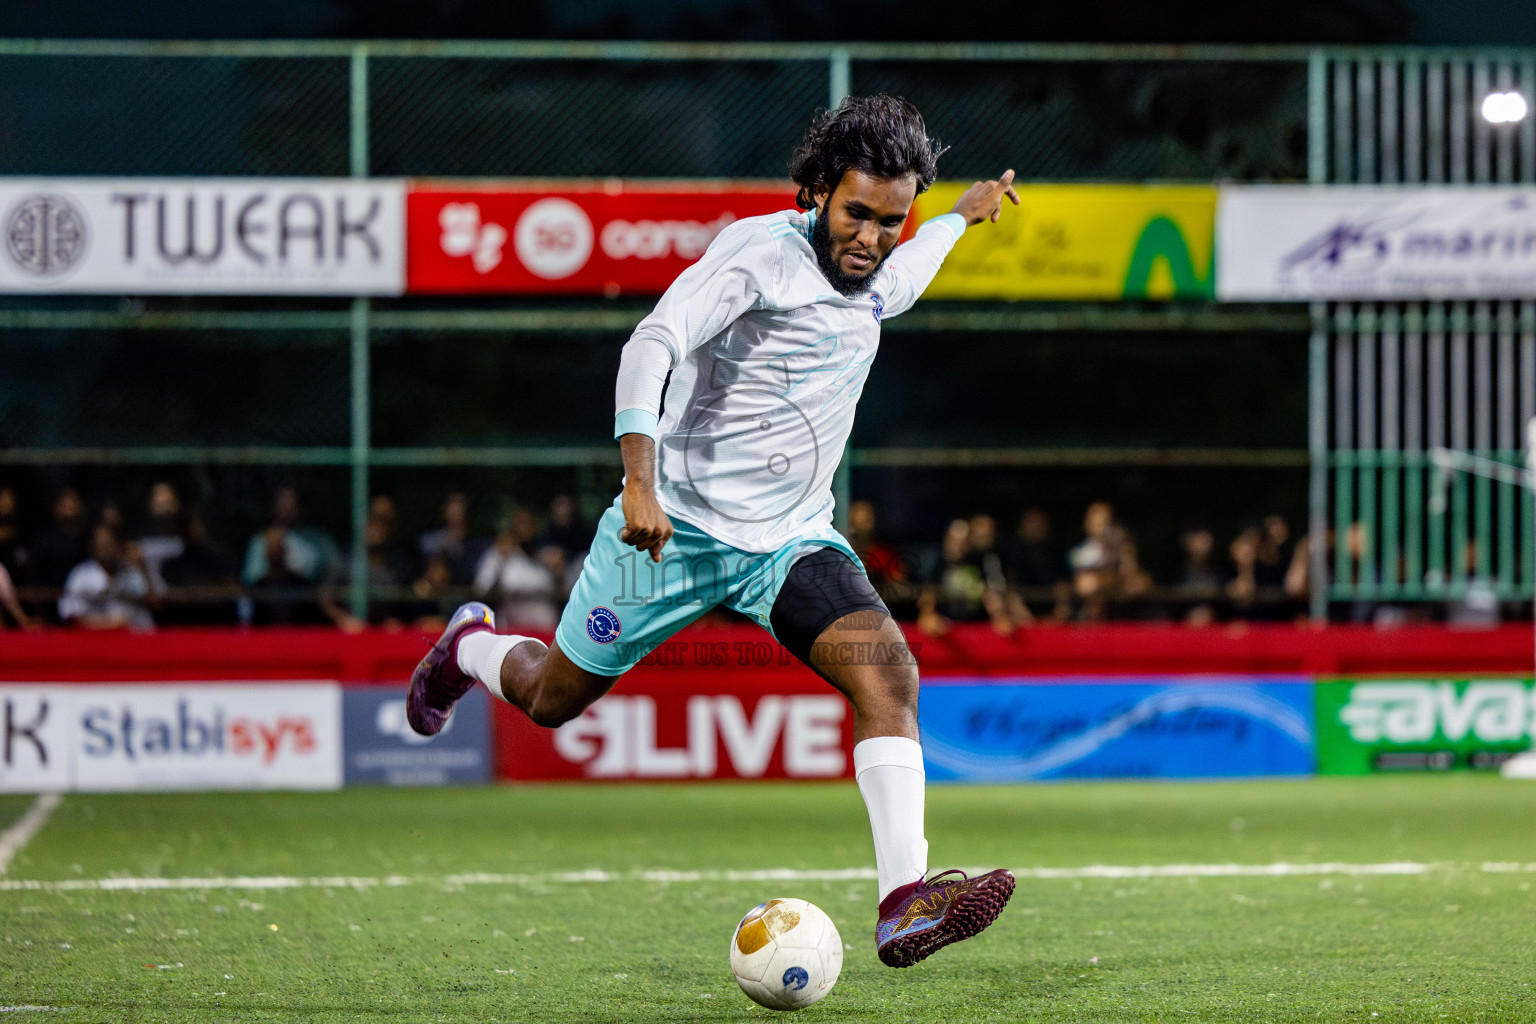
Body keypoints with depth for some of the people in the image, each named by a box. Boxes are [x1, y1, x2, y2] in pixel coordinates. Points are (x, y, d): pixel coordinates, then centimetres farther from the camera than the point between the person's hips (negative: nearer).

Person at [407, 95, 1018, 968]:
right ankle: (471, 647, 50)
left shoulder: (874, 277, 7)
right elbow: (652, 347, -30)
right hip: (675, 525, -5)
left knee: (887, 670, -22)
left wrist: (966, 215, 46)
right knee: (552, 698, 12)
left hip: (793, 537, 5)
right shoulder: (759, 251, -18)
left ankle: (905, 904, -30)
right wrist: (641, 479, -43)